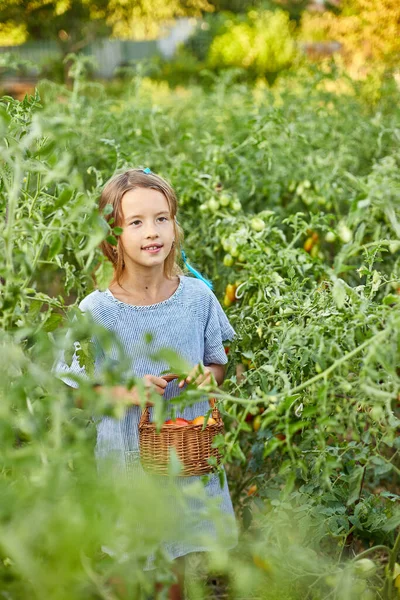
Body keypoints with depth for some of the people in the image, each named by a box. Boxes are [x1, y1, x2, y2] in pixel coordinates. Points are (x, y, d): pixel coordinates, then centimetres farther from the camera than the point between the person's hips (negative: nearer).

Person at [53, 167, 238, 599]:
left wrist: (208, 376, -14)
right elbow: (72, 390, -5)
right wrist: (124, 392, -22)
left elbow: (219, 364, 8)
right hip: (126, 462, -2)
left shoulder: (197, 296, -6)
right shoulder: (95, 312, -14)